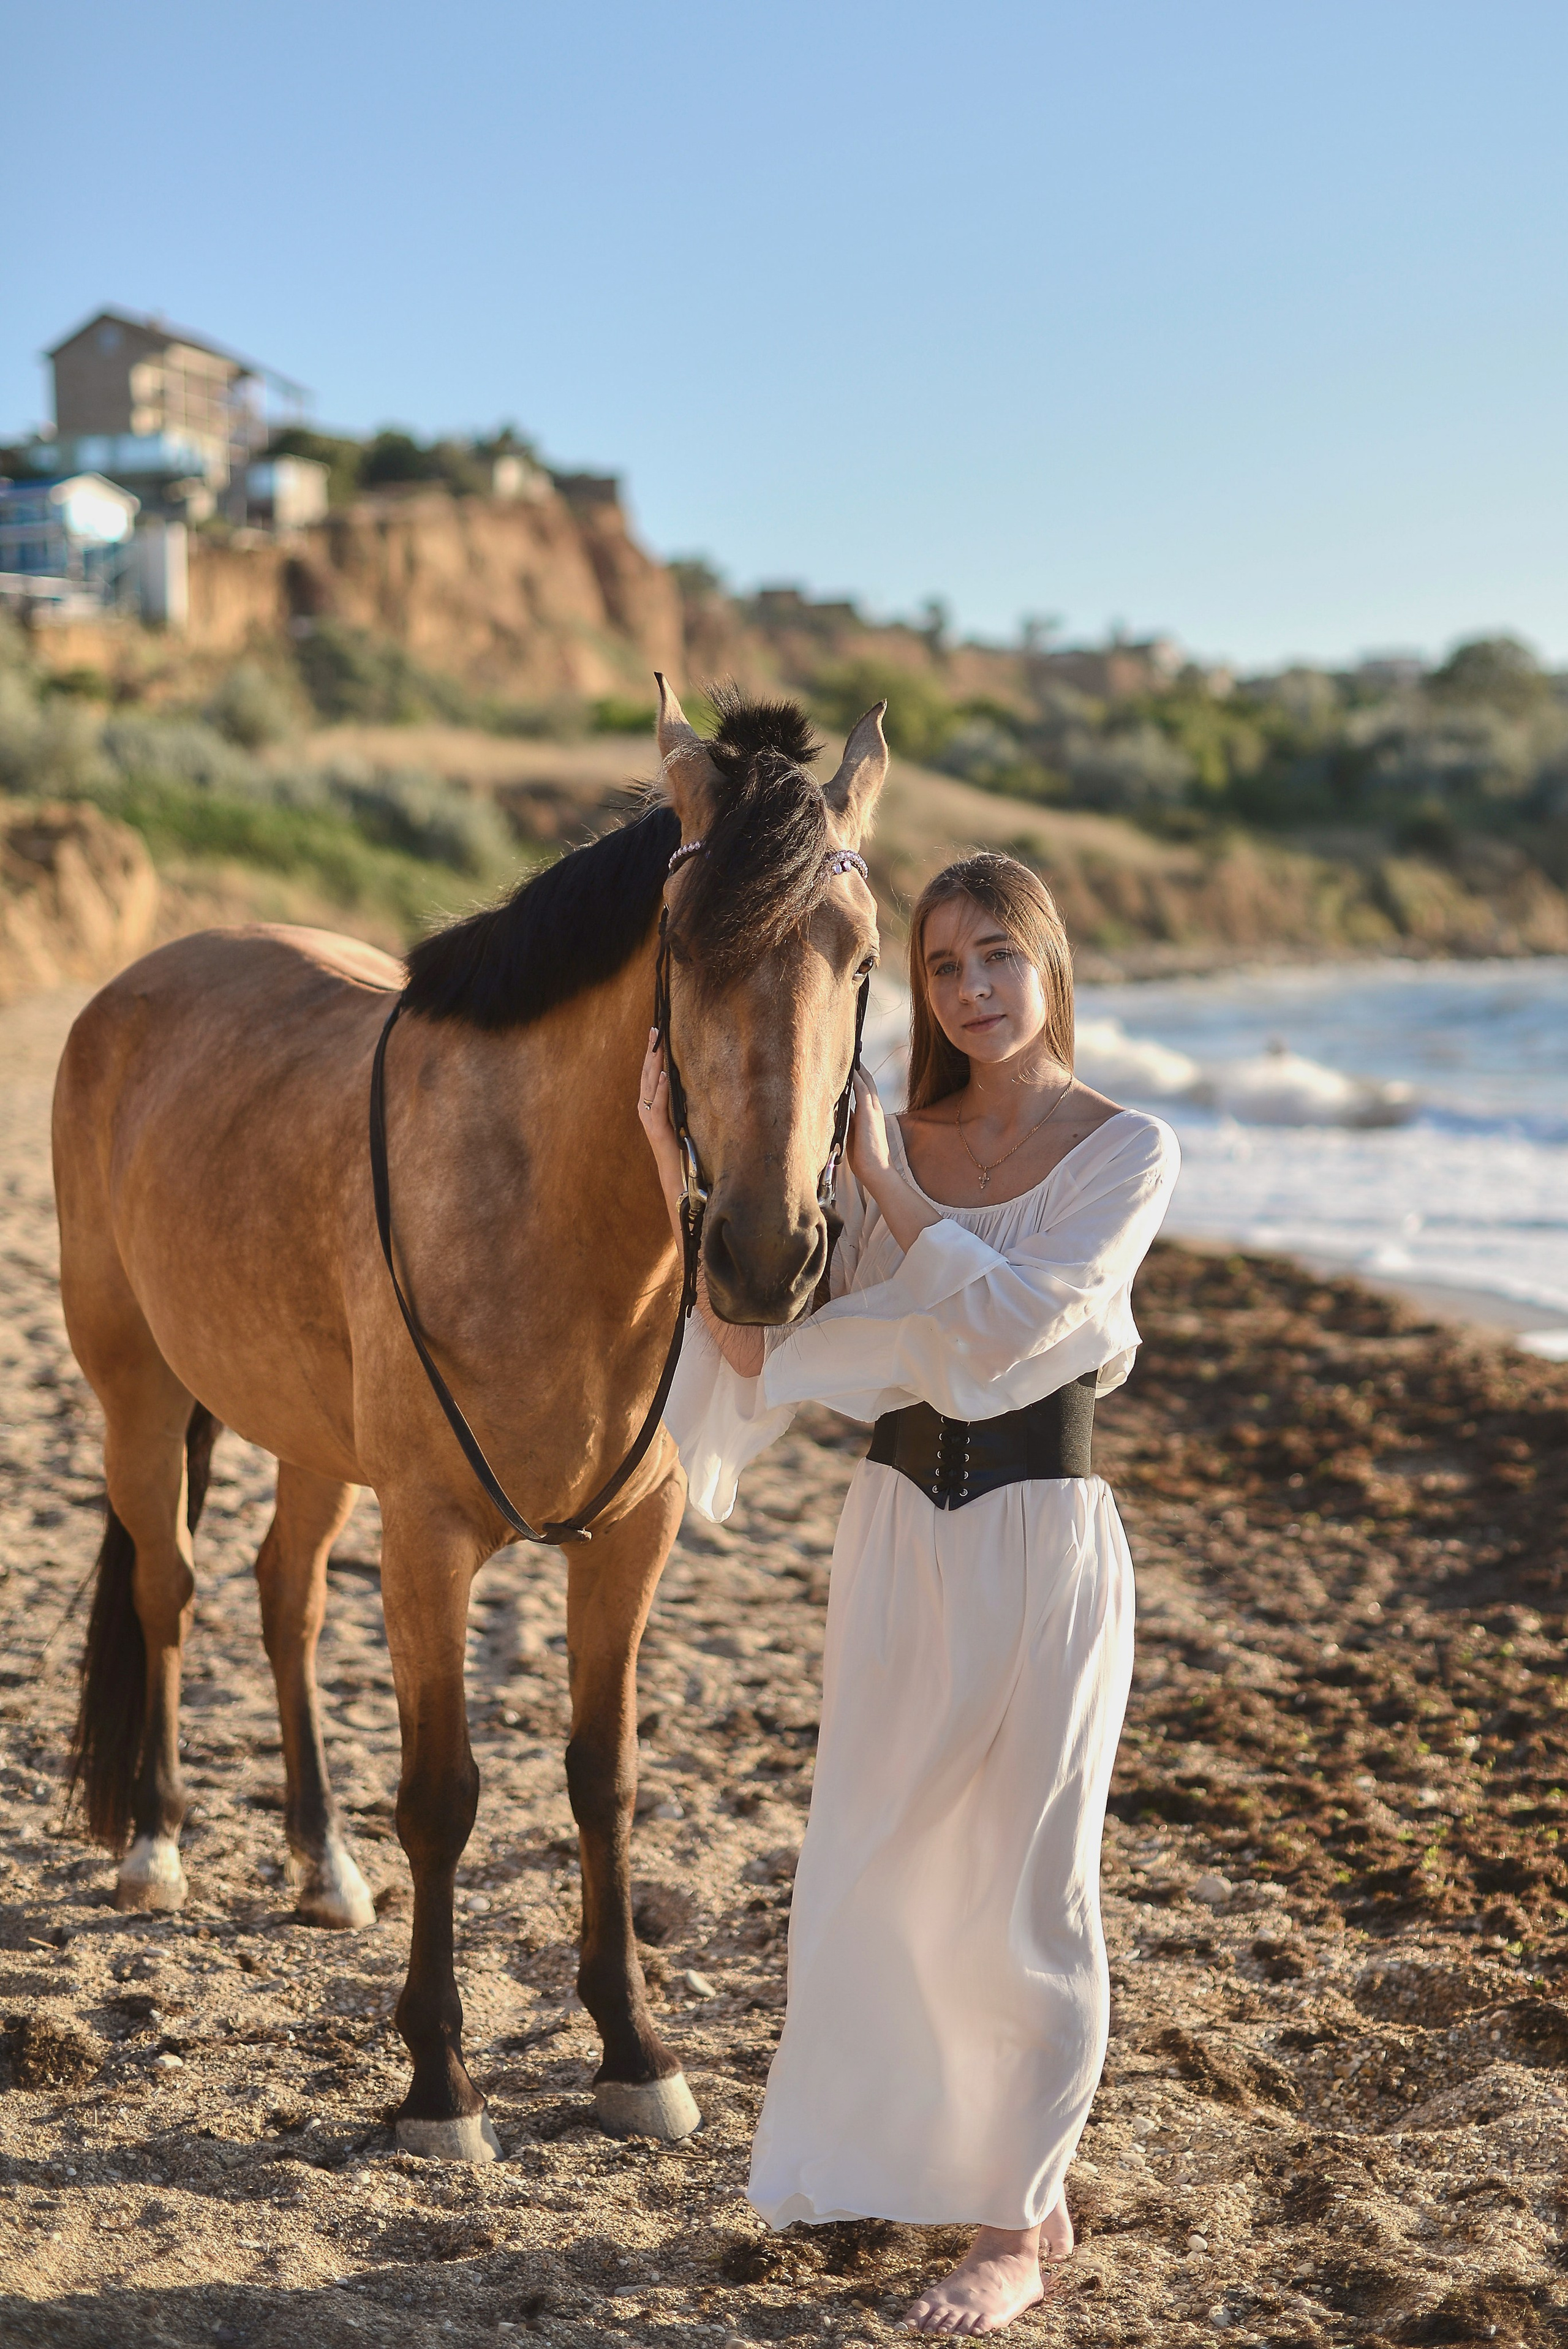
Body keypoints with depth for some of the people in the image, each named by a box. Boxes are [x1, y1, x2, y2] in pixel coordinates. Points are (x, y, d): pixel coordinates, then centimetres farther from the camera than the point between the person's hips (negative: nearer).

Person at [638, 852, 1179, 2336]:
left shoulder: (1129, 1153, -8)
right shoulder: (889, 1138, 3)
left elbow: (1013, 1321, -21)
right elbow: (768, 1341, -3)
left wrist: (887, 1185, -18)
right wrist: (680, 1168, -11)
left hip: (1041, 1539, -4)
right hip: (898, 1524, 5)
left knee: (1024, 1882, 4)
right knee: (868, 1853, 13)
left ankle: (1016, 2225, 18)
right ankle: (891, 2156, 34)